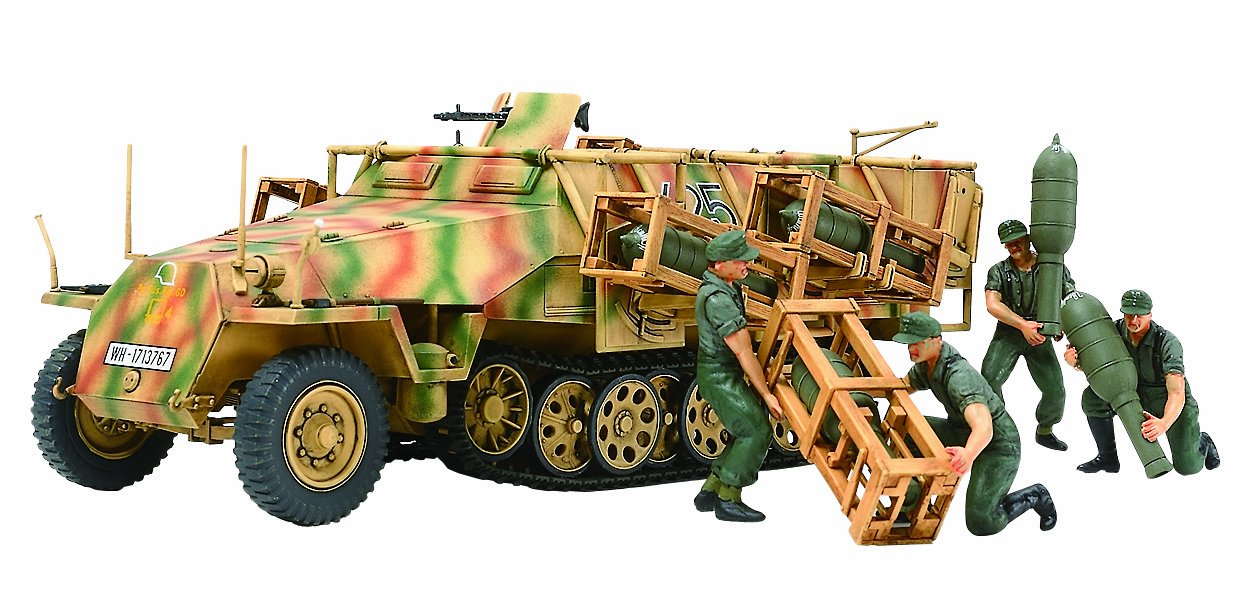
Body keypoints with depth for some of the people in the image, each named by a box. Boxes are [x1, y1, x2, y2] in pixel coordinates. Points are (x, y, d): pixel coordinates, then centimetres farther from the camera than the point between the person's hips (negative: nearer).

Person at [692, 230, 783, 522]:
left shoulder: (722, 284, 4)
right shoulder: (718, 300, -27)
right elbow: (744, 353, -23)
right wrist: (766, 394, -18)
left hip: (724, 372, 10)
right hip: (720, 376, -10)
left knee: (748, 433, 14)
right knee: (756, 432, -8)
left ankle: (709, 492, 19)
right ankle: (728, 500, -2)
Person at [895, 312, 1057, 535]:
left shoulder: (958, 376, -33)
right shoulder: (925, 363, -6)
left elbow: (984, 427, -47)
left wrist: (968, 454, -68)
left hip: (999, 443, -9)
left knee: (980, 523, -13)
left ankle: (1034, 497, 12)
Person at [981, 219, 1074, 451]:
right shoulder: (998, 271, -3)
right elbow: (993, 305, -17)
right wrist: (1023, 324, -29)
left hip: (1039, 335, 1)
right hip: (1008, 332, -1)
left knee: (1055, 390, -2)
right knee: (989, 379, -20)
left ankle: (1044, 431, 25)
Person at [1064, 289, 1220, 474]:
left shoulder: (1168, 342, -31)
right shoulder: (1117, 330, -16)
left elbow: (1177, 393, -37)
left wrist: (1164, 423, -56)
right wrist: (1075, 361, -30)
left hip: (1174, 406, -4)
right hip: (1138, 396, 4)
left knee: (1187, 467, -12)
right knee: (1092, 397, -18)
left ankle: (1202, 442, 26)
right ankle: (1108, 458, -1)